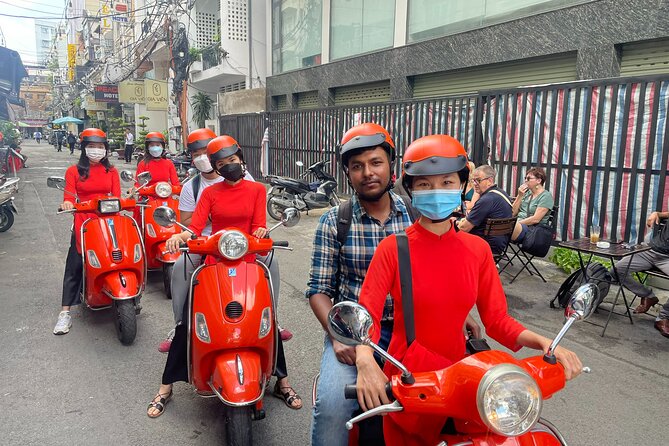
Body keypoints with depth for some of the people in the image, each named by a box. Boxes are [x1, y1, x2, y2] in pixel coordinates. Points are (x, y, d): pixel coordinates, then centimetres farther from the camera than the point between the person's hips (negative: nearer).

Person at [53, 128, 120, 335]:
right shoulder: (74, 171, 7)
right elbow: (69, 197, -4)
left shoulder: (111, 171, 13)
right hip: (84, 223, -1)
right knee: (74, 267, -4)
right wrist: (67, 204, -26)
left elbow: (117, 196, 3)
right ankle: (65, 313, 0)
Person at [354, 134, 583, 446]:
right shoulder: (393, 248, -13)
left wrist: (545, 344, -17)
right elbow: (367, 314, -19)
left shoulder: (478, 249, -2)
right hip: (407, 375, -3)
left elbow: (496, 318, -1)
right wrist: (365, 362, -37)